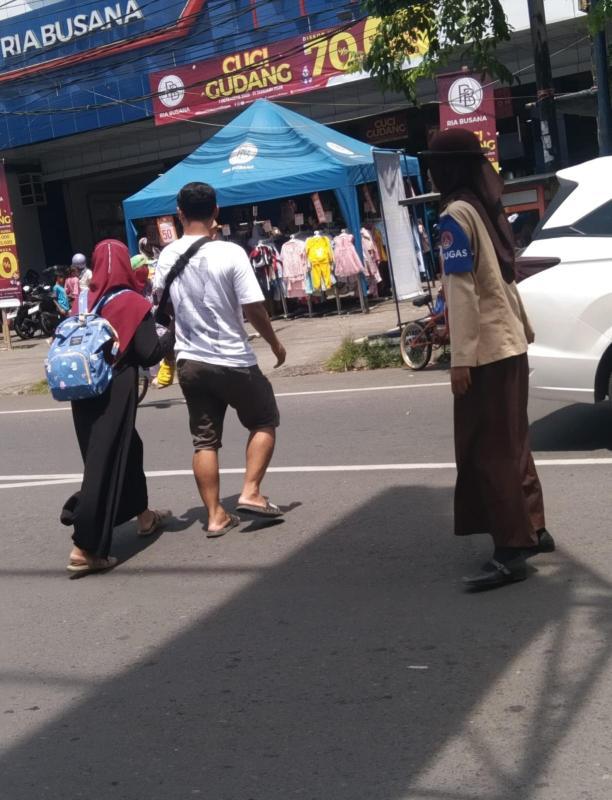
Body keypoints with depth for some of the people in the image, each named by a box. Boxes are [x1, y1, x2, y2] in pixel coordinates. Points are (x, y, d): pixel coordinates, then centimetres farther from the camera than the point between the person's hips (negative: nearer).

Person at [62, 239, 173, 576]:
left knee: (127, 448, 24)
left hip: (84, 393, 6)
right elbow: (149, 354, -12)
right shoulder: (132, 303, -10)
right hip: (115, 394, -6)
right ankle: (85, 549, -8)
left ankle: (143, 515, 41)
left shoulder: (85, 302, 5)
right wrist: (170, 337, 4)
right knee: (105, 462, -4)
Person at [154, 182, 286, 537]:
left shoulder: (168, 256, 0)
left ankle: (216, 516, 11)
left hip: (191, 362, 4)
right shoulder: (231, 253, -15)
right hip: (233, 361, -4)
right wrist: (275, 343, 0)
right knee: (264, 422, 16)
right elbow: (254, 308, -17)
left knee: (205, 440, 10)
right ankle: (251, 492, 4)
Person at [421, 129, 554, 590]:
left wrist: (460, 357, -19)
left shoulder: (457, 214, -14)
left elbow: (461, 290, -18)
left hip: (485, 350, -9)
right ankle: (532, 529, 22)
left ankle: (512, 550, -5)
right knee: (511, 442, 16)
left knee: (489, 450, -6)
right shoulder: (488, 209, 13)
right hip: (509, 342, 9)